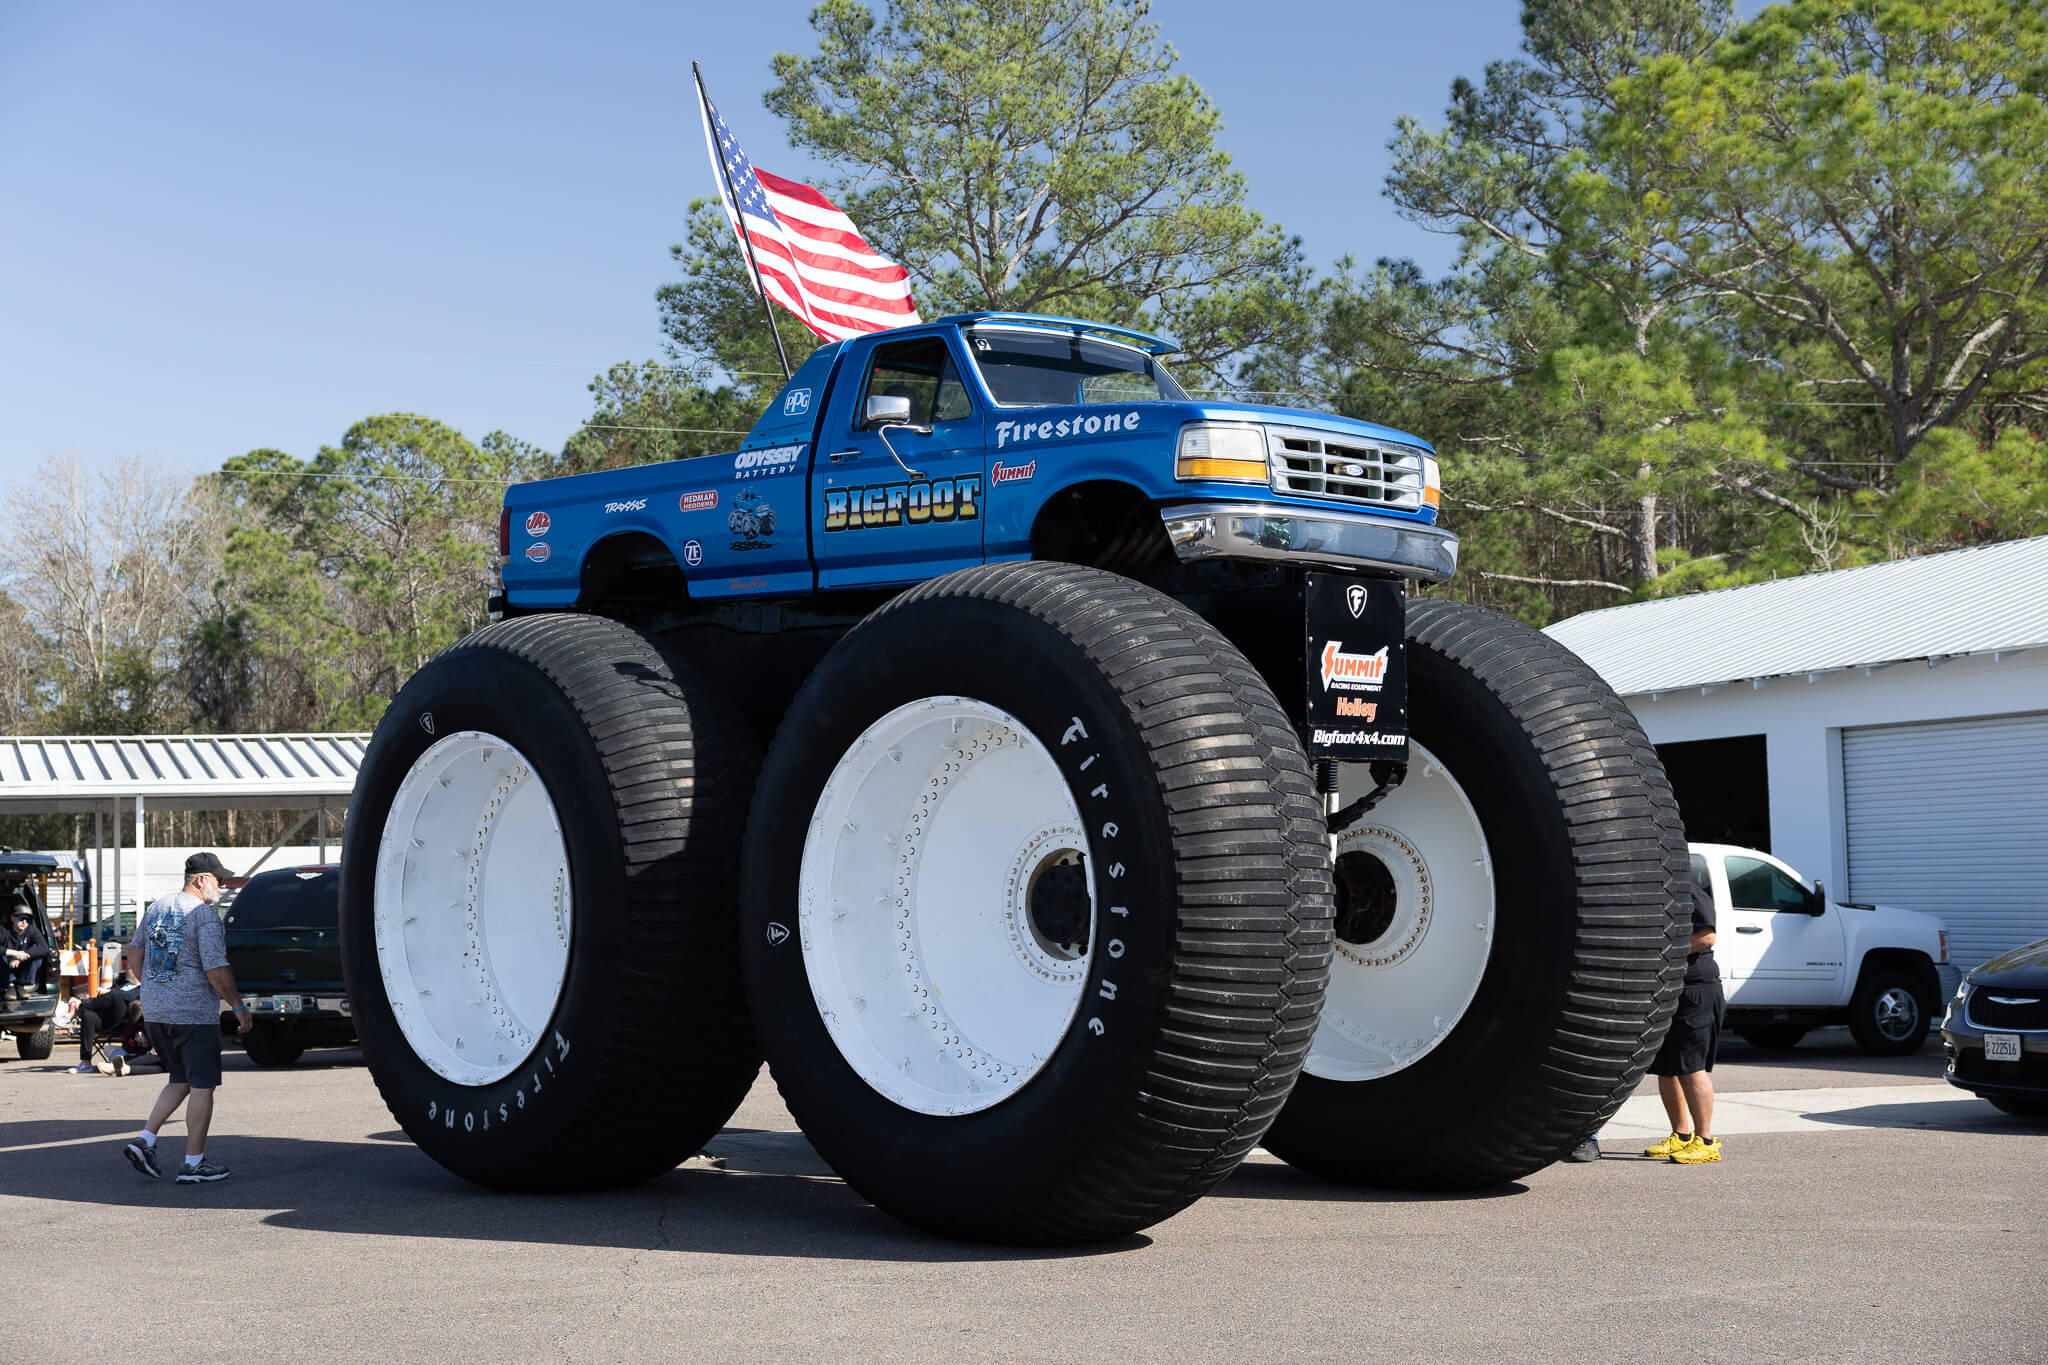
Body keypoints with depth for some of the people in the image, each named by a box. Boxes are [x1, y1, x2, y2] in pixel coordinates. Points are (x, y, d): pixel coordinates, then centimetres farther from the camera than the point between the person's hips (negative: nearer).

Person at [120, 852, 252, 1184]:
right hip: (195, 1015, -8)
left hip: (155, 1013, 8)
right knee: (201, 1086, 1)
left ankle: (144, 1140, 8)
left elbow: (134, 956, 18)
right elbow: (216, 972, -17)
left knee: (179, 1081, 20)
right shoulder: (205, 916, -13)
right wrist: (239, 1007, -7)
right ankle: (194, 1163, 3)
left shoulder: (155, 908, 11)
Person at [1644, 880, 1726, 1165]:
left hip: (1693, 994, -10)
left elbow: (1707, 937, -22)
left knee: (1690, 1069, -11)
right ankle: (1681, 1136, 20)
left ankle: (1705, 1141, -8)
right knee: (1665, 1070, 11)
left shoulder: (1690, 894, -10)